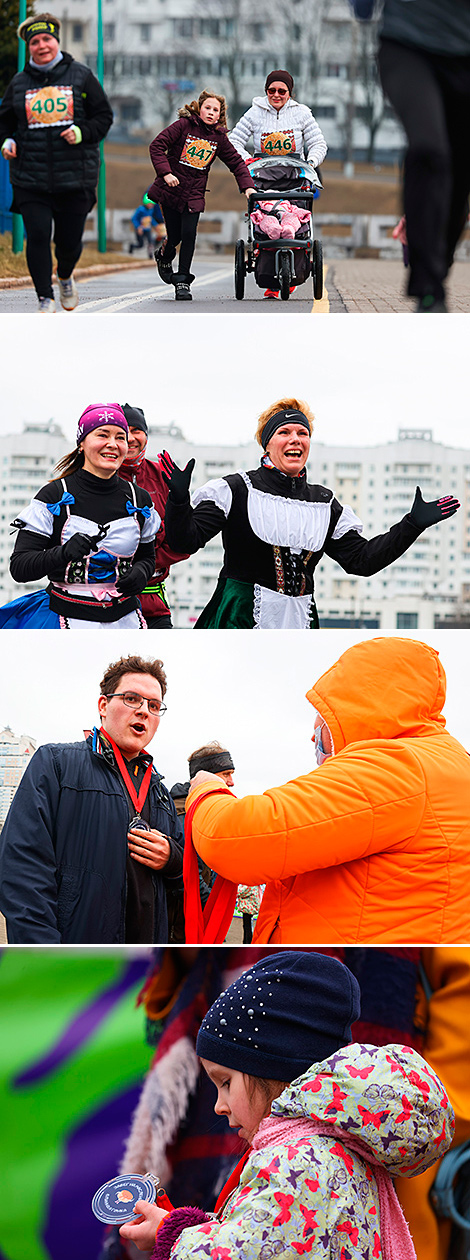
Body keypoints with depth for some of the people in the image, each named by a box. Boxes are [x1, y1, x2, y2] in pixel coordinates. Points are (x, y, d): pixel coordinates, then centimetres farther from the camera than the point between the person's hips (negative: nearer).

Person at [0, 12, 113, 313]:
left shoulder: (81, 77, 3)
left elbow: (104, 116, 6)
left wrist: (82, 132, -11)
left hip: (75, 177, -1)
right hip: (30, 180, 1)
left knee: (70, 241, 5)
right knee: (37, 237, -12)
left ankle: (66, 277, 39)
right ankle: (45, 299, -2)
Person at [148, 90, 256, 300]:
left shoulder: (219, 137, 4)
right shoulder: (184, 125, -8)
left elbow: (236, 162, 11)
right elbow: (157, 146, -9)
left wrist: (247, 186, -2)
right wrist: (165, 173, -18)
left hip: (194, 194, 2)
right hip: (171, 189, -2)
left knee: (189, 235, -12)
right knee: (174, 237, 1)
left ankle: (183, 280, -3)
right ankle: (164, 256, 38)